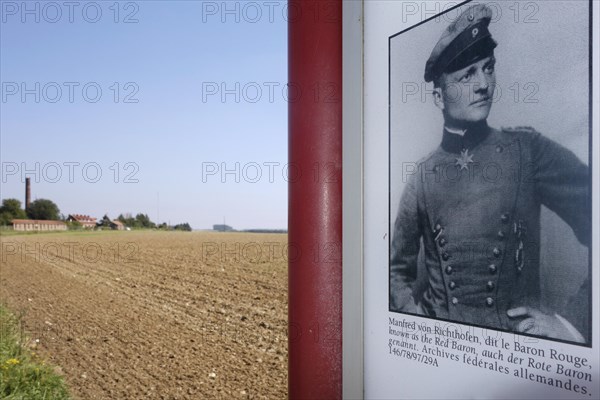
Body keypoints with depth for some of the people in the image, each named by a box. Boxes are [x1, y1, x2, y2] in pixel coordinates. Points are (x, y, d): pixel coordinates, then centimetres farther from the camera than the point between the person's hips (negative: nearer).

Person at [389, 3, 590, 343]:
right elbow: (398, 268, 11)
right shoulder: (424, 177, 2)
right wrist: (418, 319, -4)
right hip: (441, 330, 1)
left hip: (520, 328, 0)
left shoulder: (528, 150, -2)